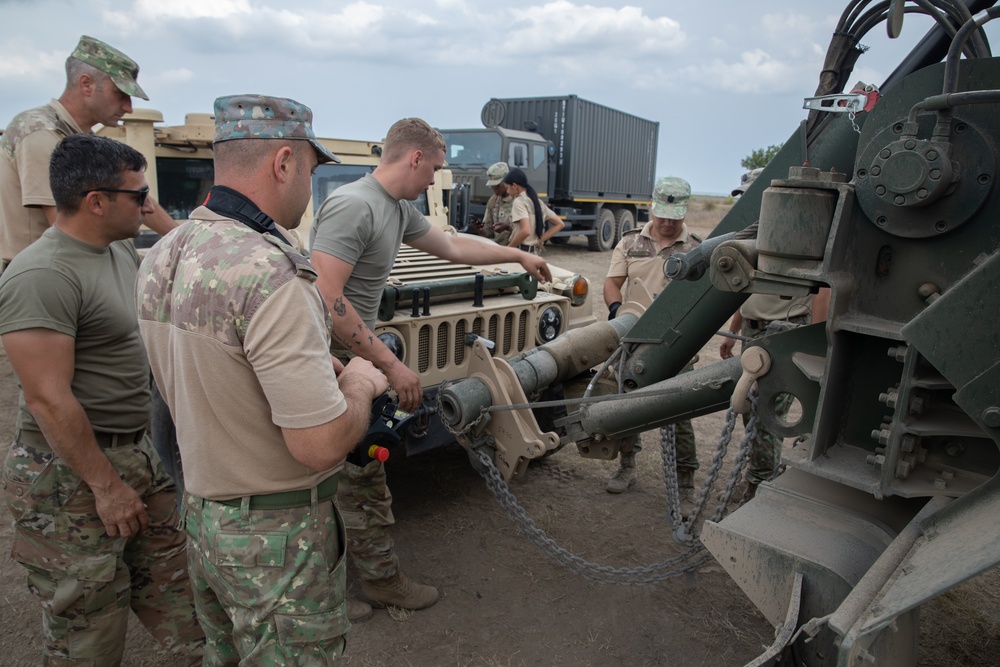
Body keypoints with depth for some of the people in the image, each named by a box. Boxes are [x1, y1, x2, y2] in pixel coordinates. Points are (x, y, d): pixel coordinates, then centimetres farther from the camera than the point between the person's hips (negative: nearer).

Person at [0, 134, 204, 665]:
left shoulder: (121, 250, 7)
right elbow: (48, 400, -23)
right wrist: (107, 486, -19)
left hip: (137, 455, 8)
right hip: (71, 474, -8)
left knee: (173, 581, 17)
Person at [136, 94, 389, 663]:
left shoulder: (161, 258, 1)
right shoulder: (271, 275, -28)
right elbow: (323, 443, -29)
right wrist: (359, 384, -9)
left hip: (202, 511, 8)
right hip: (278, 536, -8)